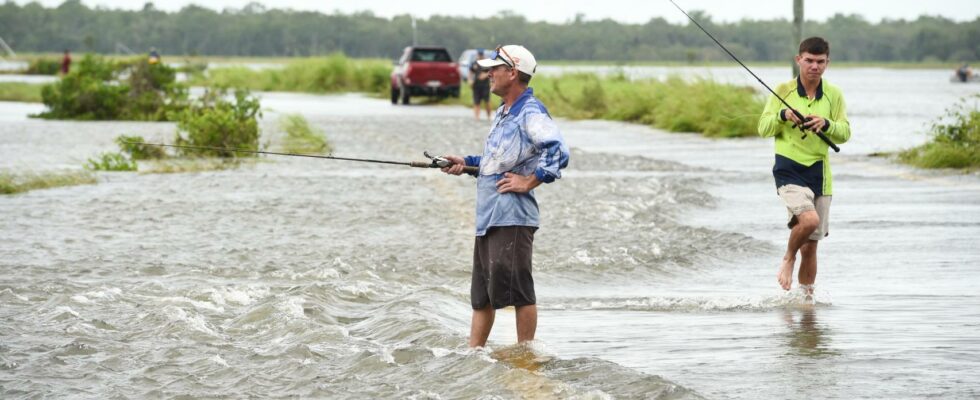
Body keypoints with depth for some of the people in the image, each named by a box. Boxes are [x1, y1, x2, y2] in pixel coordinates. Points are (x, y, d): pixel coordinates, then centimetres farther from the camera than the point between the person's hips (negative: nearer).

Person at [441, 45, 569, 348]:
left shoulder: (531, 113, -13)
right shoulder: (503, 113, 19)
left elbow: (558, 152, -26)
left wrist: (529, 182, -21)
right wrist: (467, 162, 21)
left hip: (512, 219, -10)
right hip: (487, 217, 10)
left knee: (516, 290, -5)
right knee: (482, 293, 13)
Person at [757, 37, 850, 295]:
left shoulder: (834, 95, 5)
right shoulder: (783, 91, 0)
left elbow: (845, 133, 1)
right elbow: (763, 128, 1)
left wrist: (826, 124, -19)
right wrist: (782, 116, -18)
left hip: (819, 172, 3)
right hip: (789, 168, -3)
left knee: (810, 246, 5)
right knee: (809, 219, -28)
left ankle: (806, 297, 19)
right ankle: (788, 258, 0)